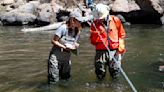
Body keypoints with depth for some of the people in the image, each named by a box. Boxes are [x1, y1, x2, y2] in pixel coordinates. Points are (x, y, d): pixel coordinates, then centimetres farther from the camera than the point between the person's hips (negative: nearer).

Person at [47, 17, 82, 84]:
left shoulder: (77, 32, 2)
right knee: (54, 80, -10)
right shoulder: (63, 28, -16)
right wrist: (64, 47, -24)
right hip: (56, 55, -6)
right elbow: (54, 41, -14)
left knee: (66, 77, 13)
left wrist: (75, 45, -10)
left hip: (67, 55, 6)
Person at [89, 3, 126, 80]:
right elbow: (93, 41, 5)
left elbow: (121, 35, 10)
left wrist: (121, 47, -2)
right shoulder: (95, 24, 4)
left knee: (115, 75, -1)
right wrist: (96, 34, -14)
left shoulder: (115, 20, 3)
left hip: (114, 51, 0)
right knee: (100, 76, 2)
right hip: (101, 51, 1)